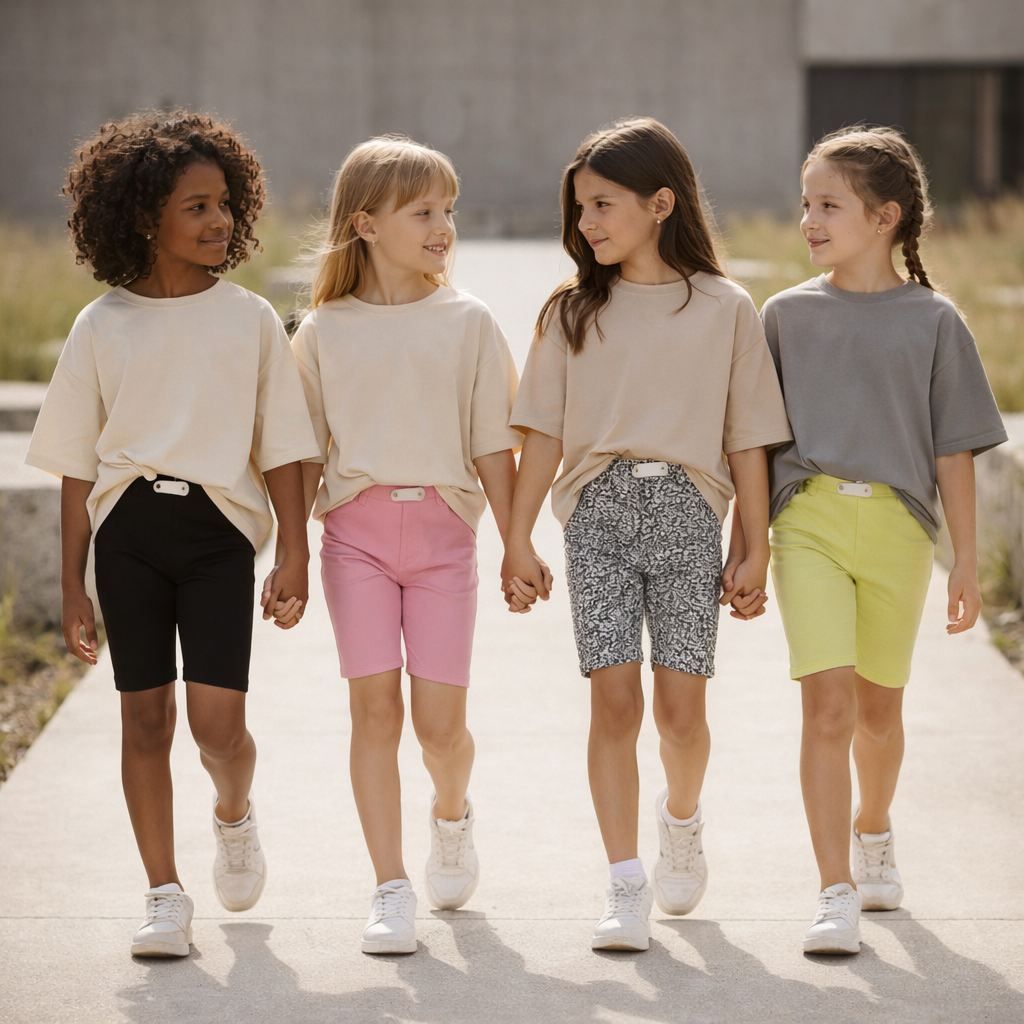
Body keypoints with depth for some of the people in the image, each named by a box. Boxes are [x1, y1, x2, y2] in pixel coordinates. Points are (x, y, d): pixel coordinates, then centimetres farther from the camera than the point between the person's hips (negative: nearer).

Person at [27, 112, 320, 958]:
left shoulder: (248, 319, 4)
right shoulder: (103, 327, 3)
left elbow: (281, 446, 6)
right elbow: (76, 467, 7)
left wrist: (295, 555, -1)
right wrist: (73, 588, 5)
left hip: (217, 523, -1)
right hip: (128, 524, 1)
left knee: (217, 721, -9)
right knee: (145, 716, 3)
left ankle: (234, 816, 26)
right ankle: (166, 896, 14)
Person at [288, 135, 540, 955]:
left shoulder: (467, 323, 5)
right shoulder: (325, 331, 5)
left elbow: (494, 444, 5)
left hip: (442, 525, 0)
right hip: (357, 525, 0)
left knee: (440, 718, -2)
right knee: (375, 706, -5)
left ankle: (452, 815, 32)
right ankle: (392, 887, 1)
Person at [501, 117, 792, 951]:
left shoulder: (724, 309, 5)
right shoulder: (574, 312, 10)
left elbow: (747, 439, 6)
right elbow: (544, 431, 9)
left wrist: (756, 550, 5)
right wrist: (518, 539, 4)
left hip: (685, 507, -1)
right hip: (598, 507, 1)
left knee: (680, 705, -3)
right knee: (614, 698, -8)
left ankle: (682, 817, 30)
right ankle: (626, 887, -3)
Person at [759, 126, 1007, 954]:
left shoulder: (932, 320, 2)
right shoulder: (788, 313, 6)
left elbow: (954, 449, 4)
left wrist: (967, 560, 3)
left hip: (898, 525, 0)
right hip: (810, 520, 0)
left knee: (879, 707, 13)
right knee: (827, 705, -12)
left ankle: (873, 834, 42)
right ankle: (837, 895, -11)